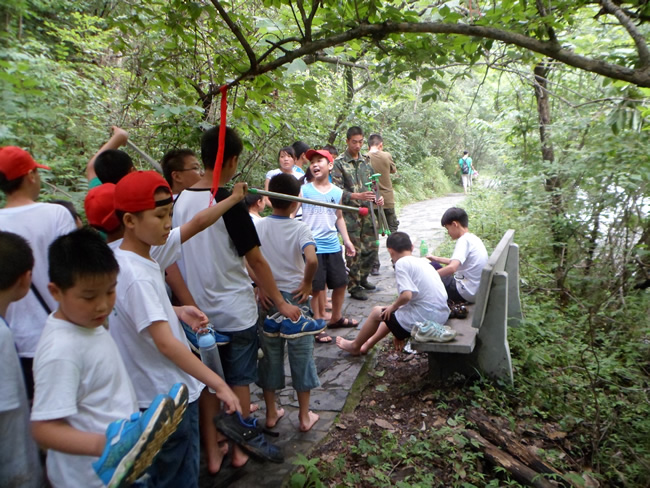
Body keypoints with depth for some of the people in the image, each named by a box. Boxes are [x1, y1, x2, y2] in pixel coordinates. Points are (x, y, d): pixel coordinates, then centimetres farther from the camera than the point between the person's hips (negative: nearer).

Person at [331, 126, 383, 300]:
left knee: (372, 247, 11)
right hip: (350, 214, -6)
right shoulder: (339, 163, -6)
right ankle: (354, 287, 13)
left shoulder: (367, 160, 12)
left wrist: (378, 197, -2)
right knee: (354, 251, -1)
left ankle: (362, 278, 31)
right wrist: (358, 196, -26)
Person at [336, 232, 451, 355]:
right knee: (395, 314, 30)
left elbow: (406, 295, -24)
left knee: (376, 312, 13)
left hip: (422, 320, -8)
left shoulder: (402, 263, -12)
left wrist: (393, 306, -4)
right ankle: (368, 344, 42)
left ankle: (355, 346, 32)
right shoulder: (423, 262, 14)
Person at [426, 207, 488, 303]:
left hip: (467, 294, -9)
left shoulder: (464, 240, -18)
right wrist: (436, 258, 24)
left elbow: (452, 268, -31)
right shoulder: (474, 238, 10)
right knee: (434, 266, 16)